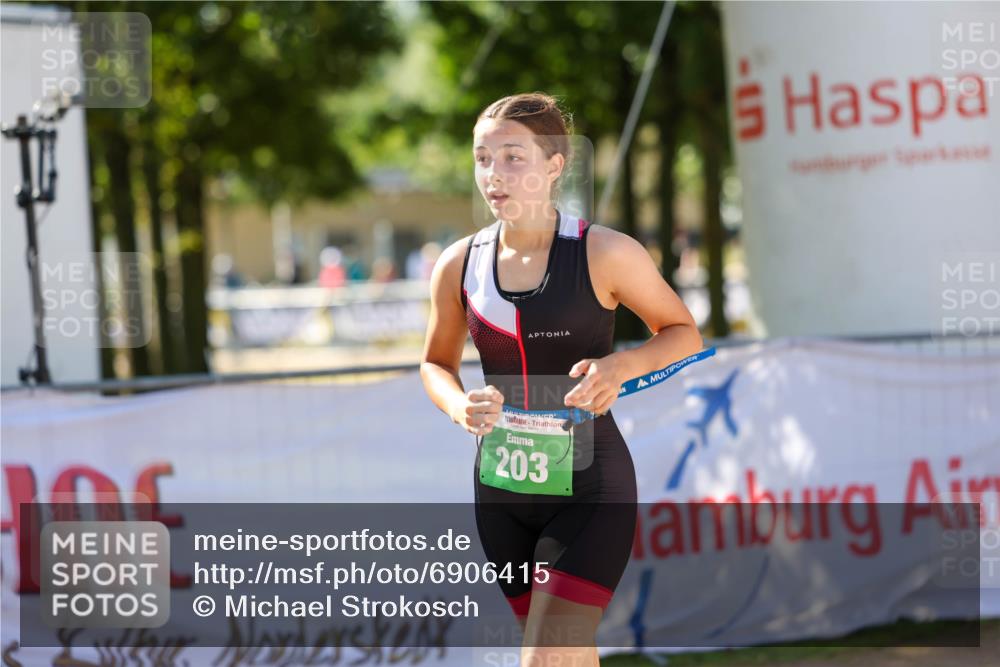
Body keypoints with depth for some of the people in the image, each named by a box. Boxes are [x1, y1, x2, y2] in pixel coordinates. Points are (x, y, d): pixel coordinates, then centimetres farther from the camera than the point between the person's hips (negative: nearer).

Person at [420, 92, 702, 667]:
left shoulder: (604, 254, -13)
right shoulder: (458, 265, -1)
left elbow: (684, 333, 0)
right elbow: (437, 362, 15)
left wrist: (620, 366, -20)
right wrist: (459, 406, -8)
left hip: (590, 490, -5)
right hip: (500, 490, 5)